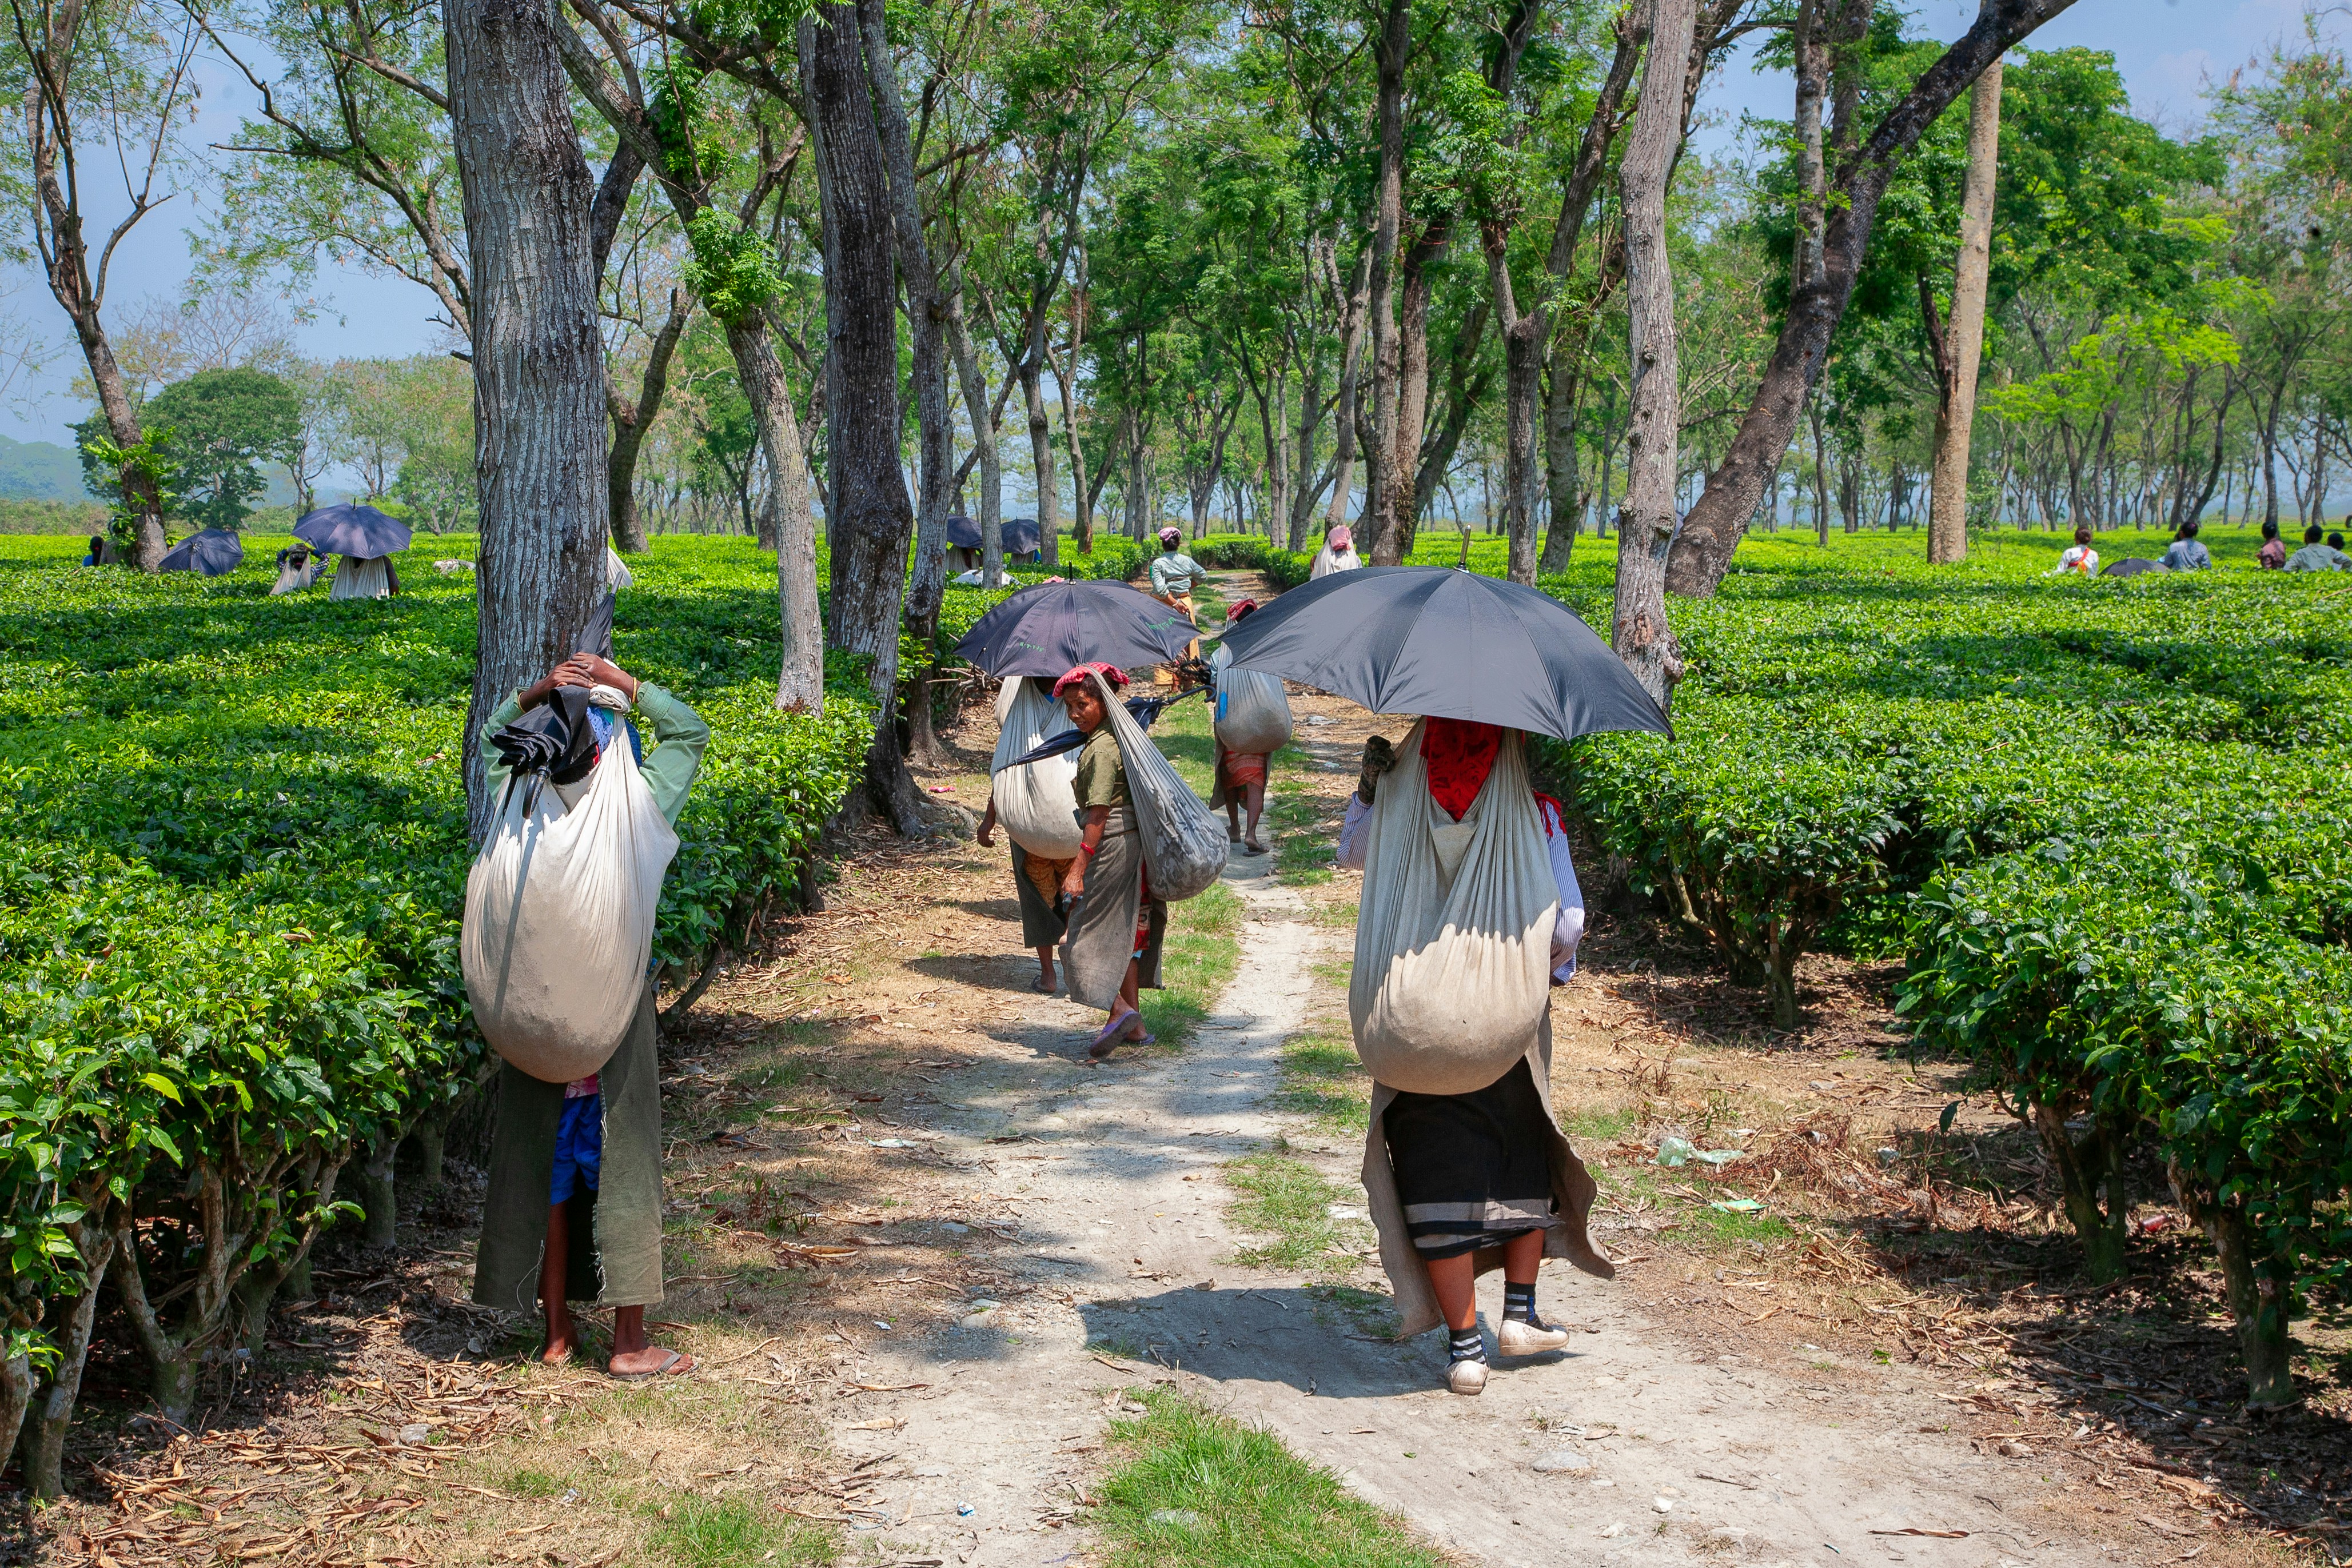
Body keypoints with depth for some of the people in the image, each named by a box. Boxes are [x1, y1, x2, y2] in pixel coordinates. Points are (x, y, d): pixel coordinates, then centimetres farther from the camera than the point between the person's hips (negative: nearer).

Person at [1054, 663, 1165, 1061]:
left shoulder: (1100, 750, -18)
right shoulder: (1121, 736, 11)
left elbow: (1099, 815, -21)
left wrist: (1078, 868, -22)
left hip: (1111, 846, -10)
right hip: (1135, 845, 10)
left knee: (1089, 931, -2)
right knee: (1124, 931, 16)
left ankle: (1120, 1009, -14)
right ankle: (1134, 1024, 20)